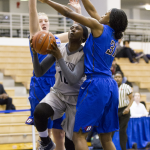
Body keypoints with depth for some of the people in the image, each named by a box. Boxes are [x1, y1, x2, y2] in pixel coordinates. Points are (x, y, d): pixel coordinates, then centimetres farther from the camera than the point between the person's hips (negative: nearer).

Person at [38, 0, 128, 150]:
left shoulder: (99, 27, -2)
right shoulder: (113, 35, 17)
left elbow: (69, 13, -1)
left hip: (95, 84, -8)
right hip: (111, 86, 8)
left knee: (78, 136, -9)